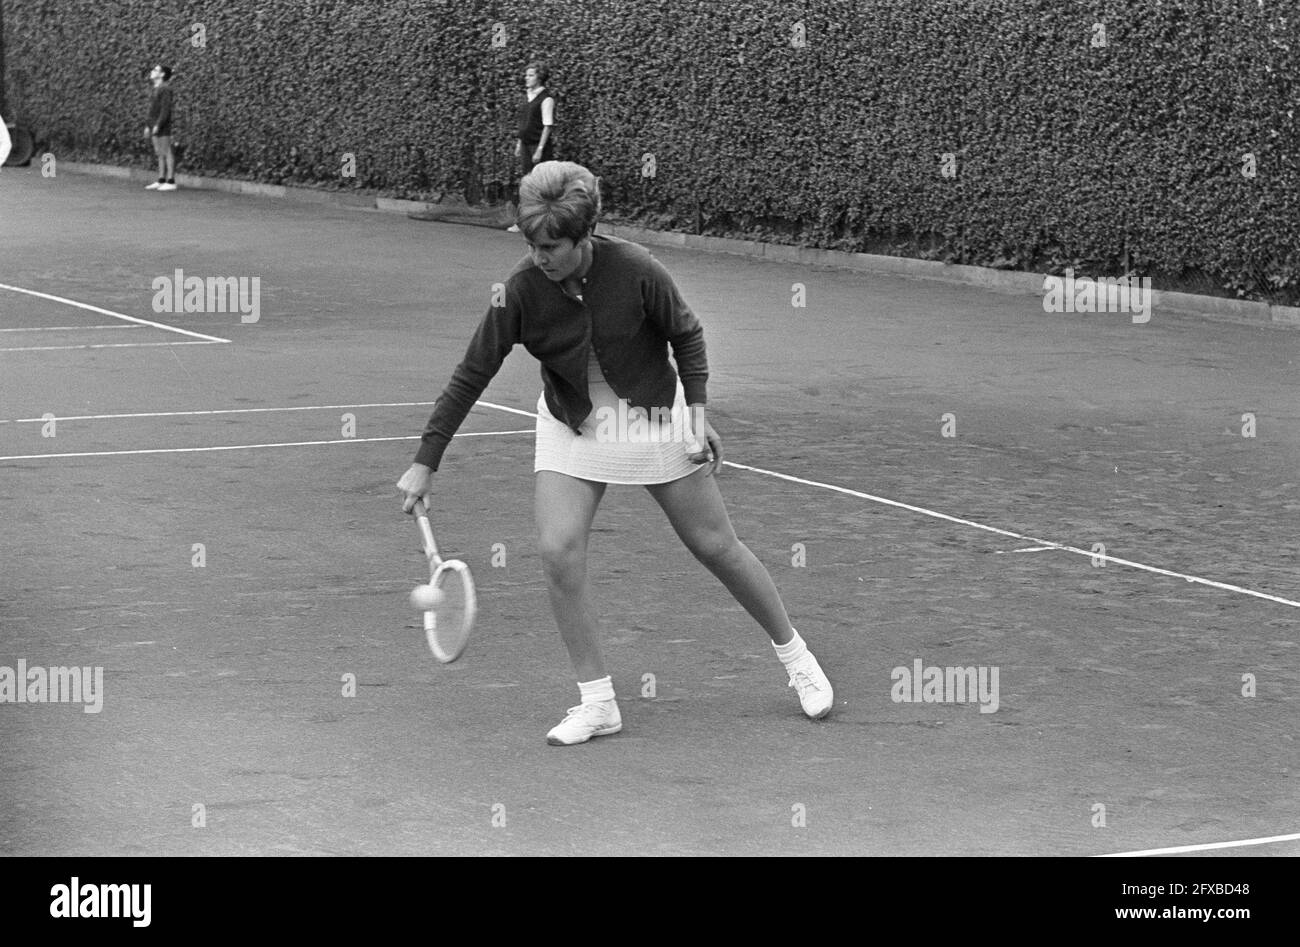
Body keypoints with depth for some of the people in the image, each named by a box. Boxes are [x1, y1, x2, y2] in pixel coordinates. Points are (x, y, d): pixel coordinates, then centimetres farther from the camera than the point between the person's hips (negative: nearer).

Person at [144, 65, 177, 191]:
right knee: (160, 154, 9)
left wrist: (158, 125, -23)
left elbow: (166, 109, -19)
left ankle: (171, 182, -8)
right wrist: (148, 126, 18)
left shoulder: (165, 89, -12)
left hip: (164, 127, -9)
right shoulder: (156, 90, 17)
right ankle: (161, 182, 11)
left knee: (167, 153, -8)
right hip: (156, 127, 9)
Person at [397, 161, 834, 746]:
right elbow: (471, 377, -15)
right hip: (571, 428, 1)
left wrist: (696, 411, -12)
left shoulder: (635, 271, -25)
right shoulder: (521, 291, -21)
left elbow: (686, 334, -5)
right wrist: (425, 462, -16)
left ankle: (794, 655, 28)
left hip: (652, 418, -1)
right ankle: (597, 702, -5)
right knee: (557, 550, -18)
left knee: (716, 546, 5)